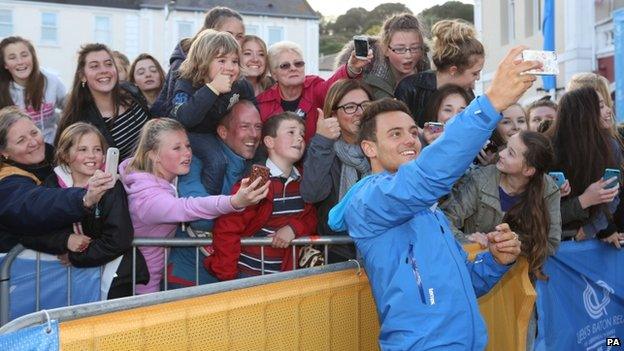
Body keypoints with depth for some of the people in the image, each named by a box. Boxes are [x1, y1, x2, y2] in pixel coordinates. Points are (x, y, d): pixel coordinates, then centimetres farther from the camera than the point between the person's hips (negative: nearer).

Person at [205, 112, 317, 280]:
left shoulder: (302, 182, 3)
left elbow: (310, 219, 10)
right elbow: (226, 230, -18)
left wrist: (294, 228, -12)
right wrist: (227, 276, -17)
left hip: (286, 271, 5)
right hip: (249, 273, -5)